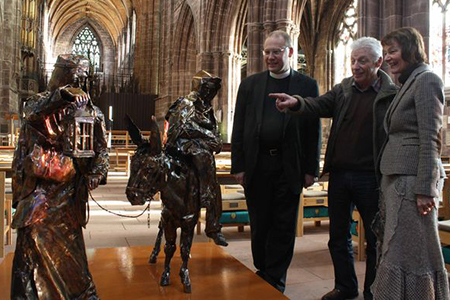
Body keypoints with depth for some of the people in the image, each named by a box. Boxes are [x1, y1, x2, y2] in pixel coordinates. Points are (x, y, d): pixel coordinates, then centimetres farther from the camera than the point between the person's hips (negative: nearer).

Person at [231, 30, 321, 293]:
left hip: (289, 168, -1)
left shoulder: (307, 85, 4)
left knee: (283, 227, 7)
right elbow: (239, 128, 5)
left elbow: (314, 131, 2)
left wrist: (311, 170, -3)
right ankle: (262, 274, 30)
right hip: (257, 166, 2)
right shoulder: (250, 84, 8)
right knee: (259, 226, 11)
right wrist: (238, 166, -1)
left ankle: (275, 282, 22)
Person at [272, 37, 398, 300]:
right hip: (339, 174, 5)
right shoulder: (343, 89, 8)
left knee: (375, 239, 10)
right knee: (339, 236, 15)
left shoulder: (393, 95, -4)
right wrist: (296, 103, -27)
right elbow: (320, 105, -7)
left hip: (370, 177, -4)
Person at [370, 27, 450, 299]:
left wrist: (425, 189, -19)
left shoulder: (426, 80, -8)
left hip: (412, 179, -9)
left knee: (409, 254, -1)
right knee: (395, 251, 13)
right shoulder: (409, 83, 19)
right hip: (396, 179, 9)